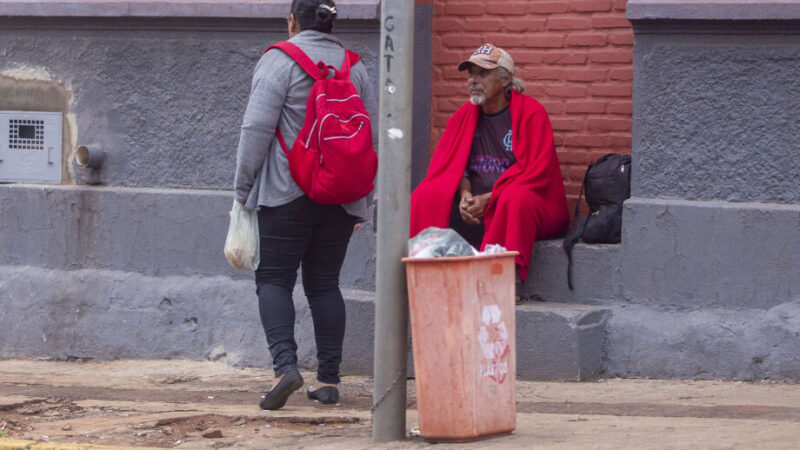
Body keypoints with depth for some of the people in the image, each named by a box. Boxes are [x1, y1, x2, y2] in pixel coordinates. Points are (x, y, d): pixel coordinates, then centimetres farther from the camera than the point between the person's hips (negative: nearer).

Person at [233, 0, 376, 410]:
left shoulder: (279, 61, -6)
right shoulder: (355, 68, 10)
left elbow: (257, 128, -11)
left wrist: (243, 187, -3)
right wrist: (361, 199, 19)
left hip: (287, 193, -4)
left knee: (274, 278, 1)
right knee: (324, 283, 10)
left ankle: (285, 364, -19)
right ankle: (328, 380, 6)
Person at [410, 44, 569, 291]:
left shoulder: (530, 112, -6)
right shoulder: (465, 115, 12)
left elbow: (537, 171, -13)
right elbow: (453, 164, 11)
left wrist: (488, 199, -19)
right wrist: (465, 195, -12)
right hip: (476, 202, 5)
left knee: (516, 198, -39)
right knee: (426, 196, -17)